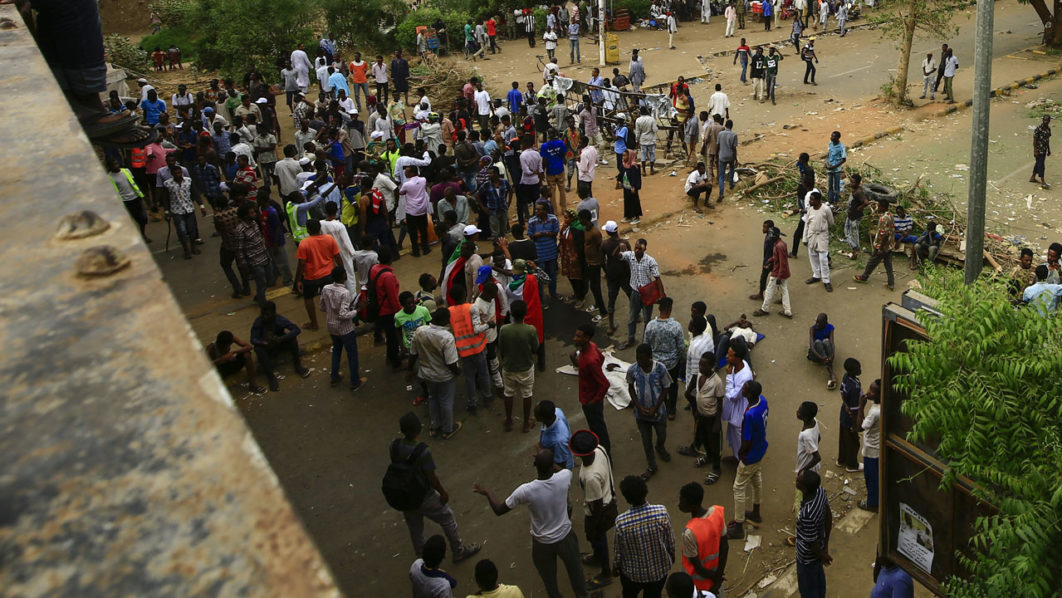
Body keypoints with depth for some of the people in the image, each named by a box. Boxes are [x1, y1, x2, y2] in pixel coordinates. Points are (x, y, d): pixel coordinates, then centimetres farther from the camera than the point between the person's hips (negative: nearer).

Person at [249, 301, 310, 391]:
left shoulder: (280, 320, -20)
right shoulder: (258, 322, -20)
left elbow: (297, 330, -27)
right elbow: (253, 340, -26)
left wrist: (281, 339, -42)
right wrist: (264, 343, -49)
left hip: (279, 345, 1)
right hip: (266, 347, -1)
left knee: (292, 338, -25)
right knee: (257, 349, -33)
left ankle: (298, 366, -12)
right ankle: (271, 376, -29)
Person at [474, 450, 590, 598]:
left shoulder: (525, 491, -31)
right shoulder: (563, 478, -26)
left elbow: (499, 510, -16)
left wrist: (486, 492, 0)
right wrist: (547, 460, 12)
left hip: (542, 543, -2)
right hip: (565, 536, 2)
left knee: (549, 577, 25)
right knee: (575, 568, 29)